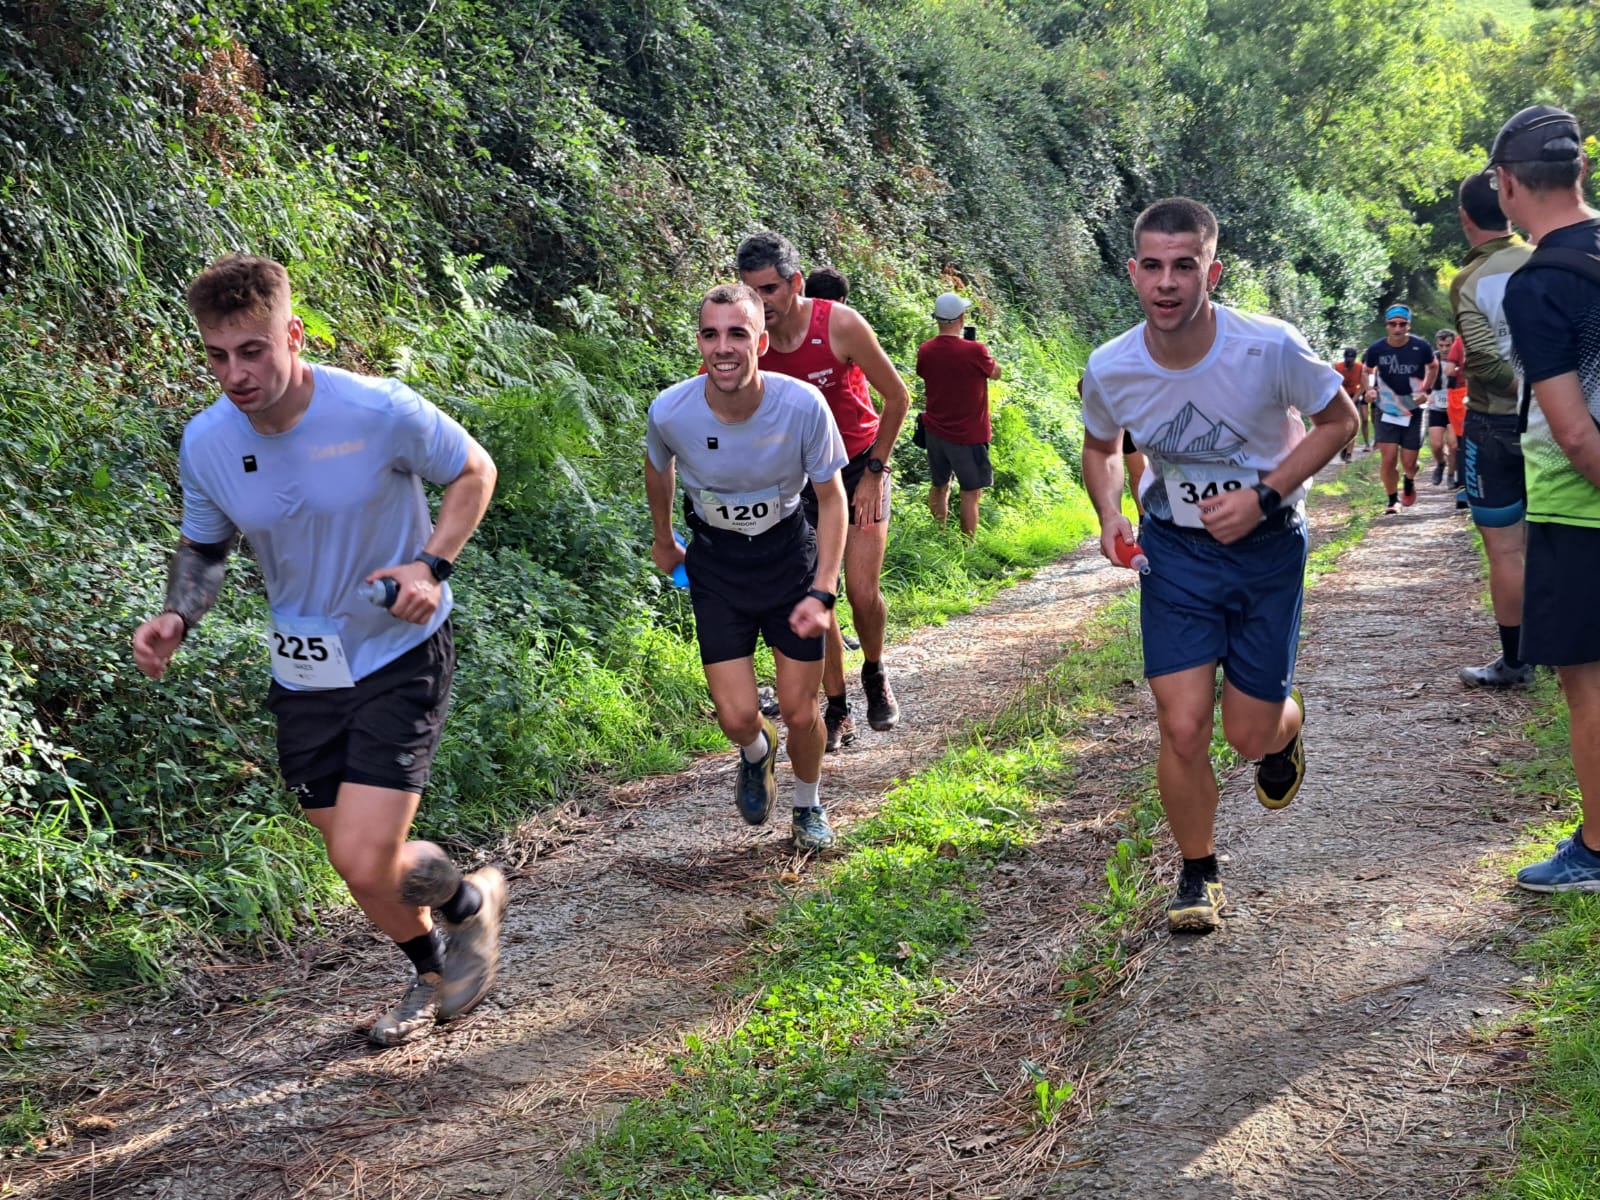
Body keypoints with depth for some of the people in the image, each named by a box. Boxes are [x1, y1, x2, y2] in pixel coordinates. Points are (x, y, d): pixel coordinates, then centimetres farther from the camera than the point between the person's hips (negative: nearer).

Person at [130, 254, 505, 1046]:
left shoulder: (380, 411, -22)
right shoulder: (205, 444, -9)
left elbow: (473, 472, -4)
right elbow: (203, 547, 9)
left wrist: (432, 566, -20)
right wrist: (175, 619, -12)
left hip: (399, 657, -5)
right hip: (304, 672, 5)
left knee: (368, 862, -15)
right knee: (358, 867, 13)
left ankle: (471, 900, 20)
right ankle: (433, 974, 45)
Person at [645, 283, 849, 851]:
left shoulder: (802, 405, -25)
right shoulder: (670, 411, -22)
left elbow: (831, 497, -10)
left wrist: (821, 592, -17)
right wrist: (662, 541, 18)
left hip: (790, 553, 0)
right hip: (715, 564, 1)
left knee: (799, 713, 3)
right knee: (738, 719, -5)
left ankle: (808, 805, 36)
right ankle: (758, 752, 35)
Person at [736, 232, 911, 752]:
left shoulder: (840, 325, -22)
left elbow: (897, 397, -10)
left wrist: (874, 470, -10)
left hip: (859, 465, -2)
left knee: (863, 594, -8)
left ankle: (874, 674, 22)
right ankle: (837, 712, 12)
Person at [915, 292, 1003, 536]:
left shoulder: (925, 351, -6)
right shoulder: (975, 351, -21)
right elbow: (996, 373, -2)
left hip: (935, 431, 5)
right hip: (968, 435, -5)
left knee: (938, 487, 20)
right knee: (971, 493, 5)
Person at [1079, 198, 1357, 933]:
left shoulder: (1270, 348, -24)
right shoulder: (1110, 369, -16)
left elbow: (1340, 420, -7)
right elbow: (1101, 447, 7)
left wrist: (1263, 496, -19)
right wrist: (1109, 516, -13)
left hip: (1268, 545, -1)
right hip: (1174, 548, 1)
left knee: (1250, 734, 4)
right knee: (1182, 728, -7)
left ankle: (1287, 724, 44)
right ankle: (1198, 873, 17)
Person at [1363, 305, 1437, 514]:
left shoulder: (1421, 347, -12)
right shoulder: (1376, 349, -11)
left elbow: (1433, 366, 10)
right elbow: (1368, 371, 10)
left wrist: (1426, 390, -3)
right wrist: (1370, 388, -10)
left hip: (1413, 411, 0)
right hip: (1387, 411, 0)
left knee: (1408, 463, 2)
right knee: (1388, 459, -10)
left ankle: (1409, 482, 39)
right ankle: (1393, 500, 12)